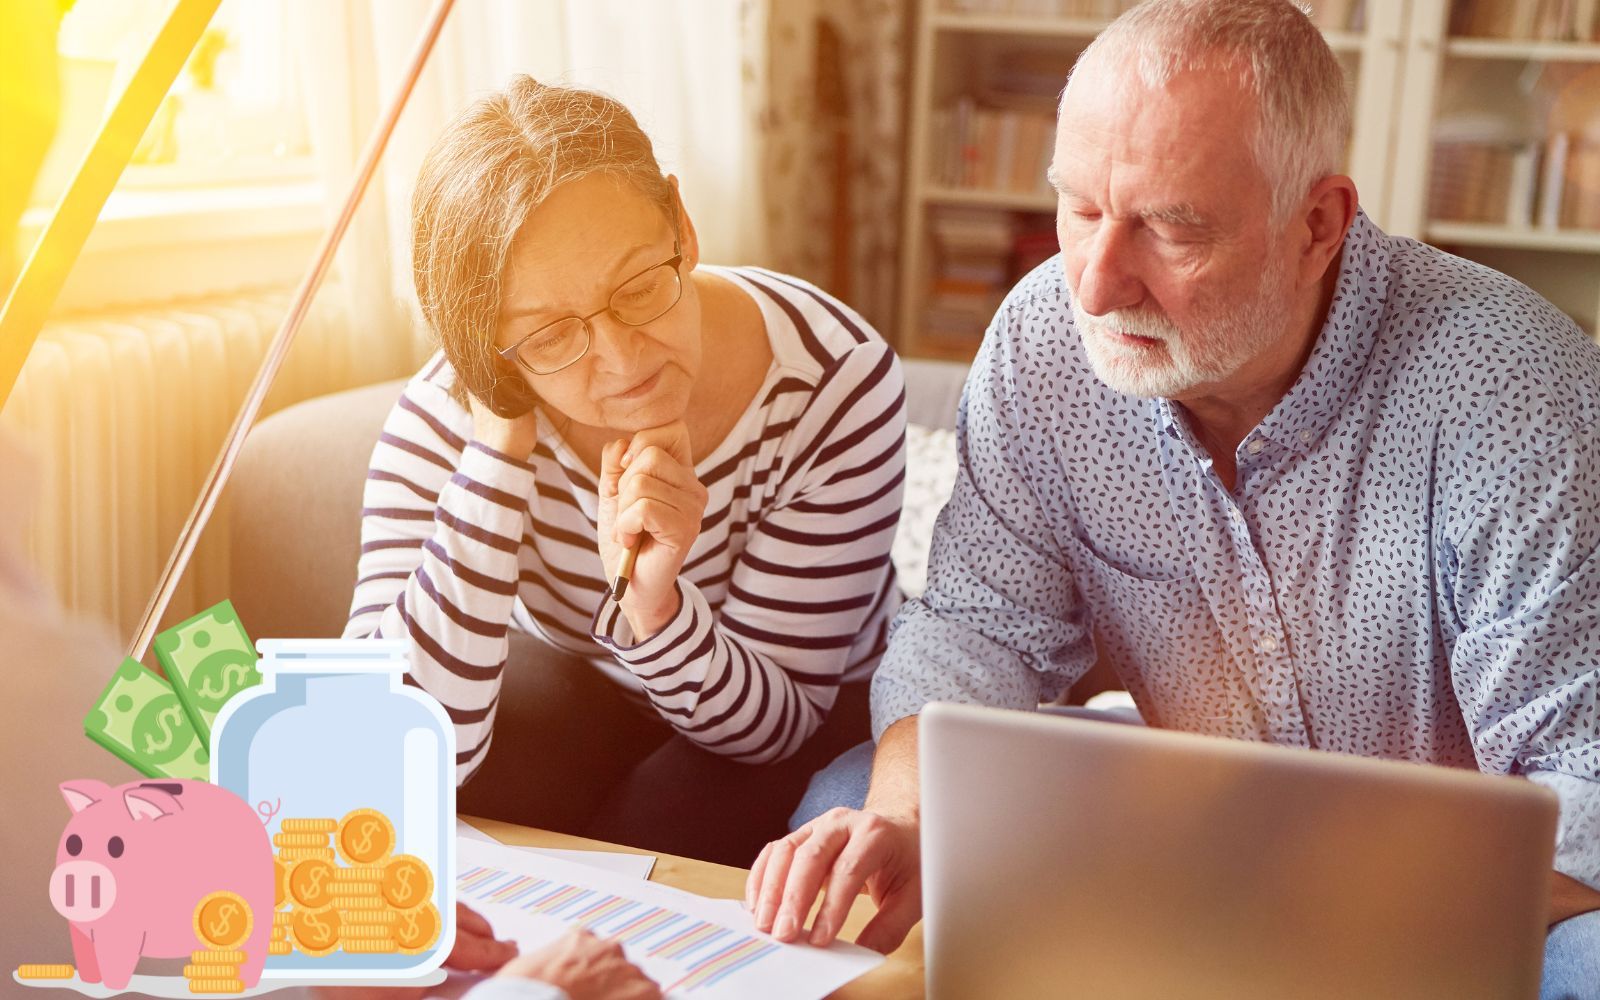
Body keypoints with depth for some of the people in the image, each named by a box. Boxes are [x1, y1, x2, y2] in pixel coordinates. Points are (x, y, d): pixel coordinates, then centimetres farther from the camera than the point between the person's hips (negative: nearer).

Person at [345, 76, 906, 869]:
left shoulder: (838, 385, -28)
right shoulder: (447, 420, -25)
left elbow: (773, 724, -20)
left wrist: (654, 606, -41)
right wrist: (498, 454, -38)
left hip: (820, 713, 1)